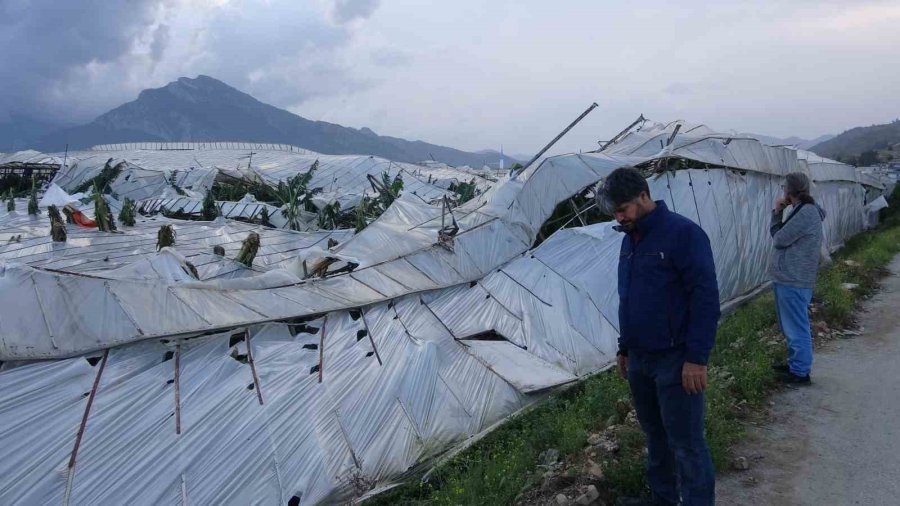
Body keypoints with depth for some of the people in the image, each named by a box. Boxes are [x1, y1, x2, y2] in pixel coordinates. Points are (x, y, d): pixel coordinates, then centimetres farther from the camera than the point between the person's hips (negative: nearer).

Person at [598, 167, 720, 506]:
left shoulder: (683, 233, -15)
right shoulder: (629, 240, 10)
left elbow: (706, 298, -18)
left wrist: (696, 358, -21)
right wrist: (624, 348, 19)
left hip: (674, 361, -8)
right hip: (639, 359, 8)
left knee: (686, 443, 1)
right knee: (654, 434, 19)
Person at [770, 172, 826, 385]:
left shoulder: (806, 213, -18)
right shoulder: (802, 211, 13)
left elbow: (779, 239, -14)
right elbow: (779, 236, 13)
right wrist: (777, 211, 4)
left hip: (793, 281, -10)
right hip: (789, 278, 10)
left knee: (797, 328, -2)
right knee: (792, 327, 19)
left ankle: (800, 372, 6)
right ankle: (795, 364, 30)